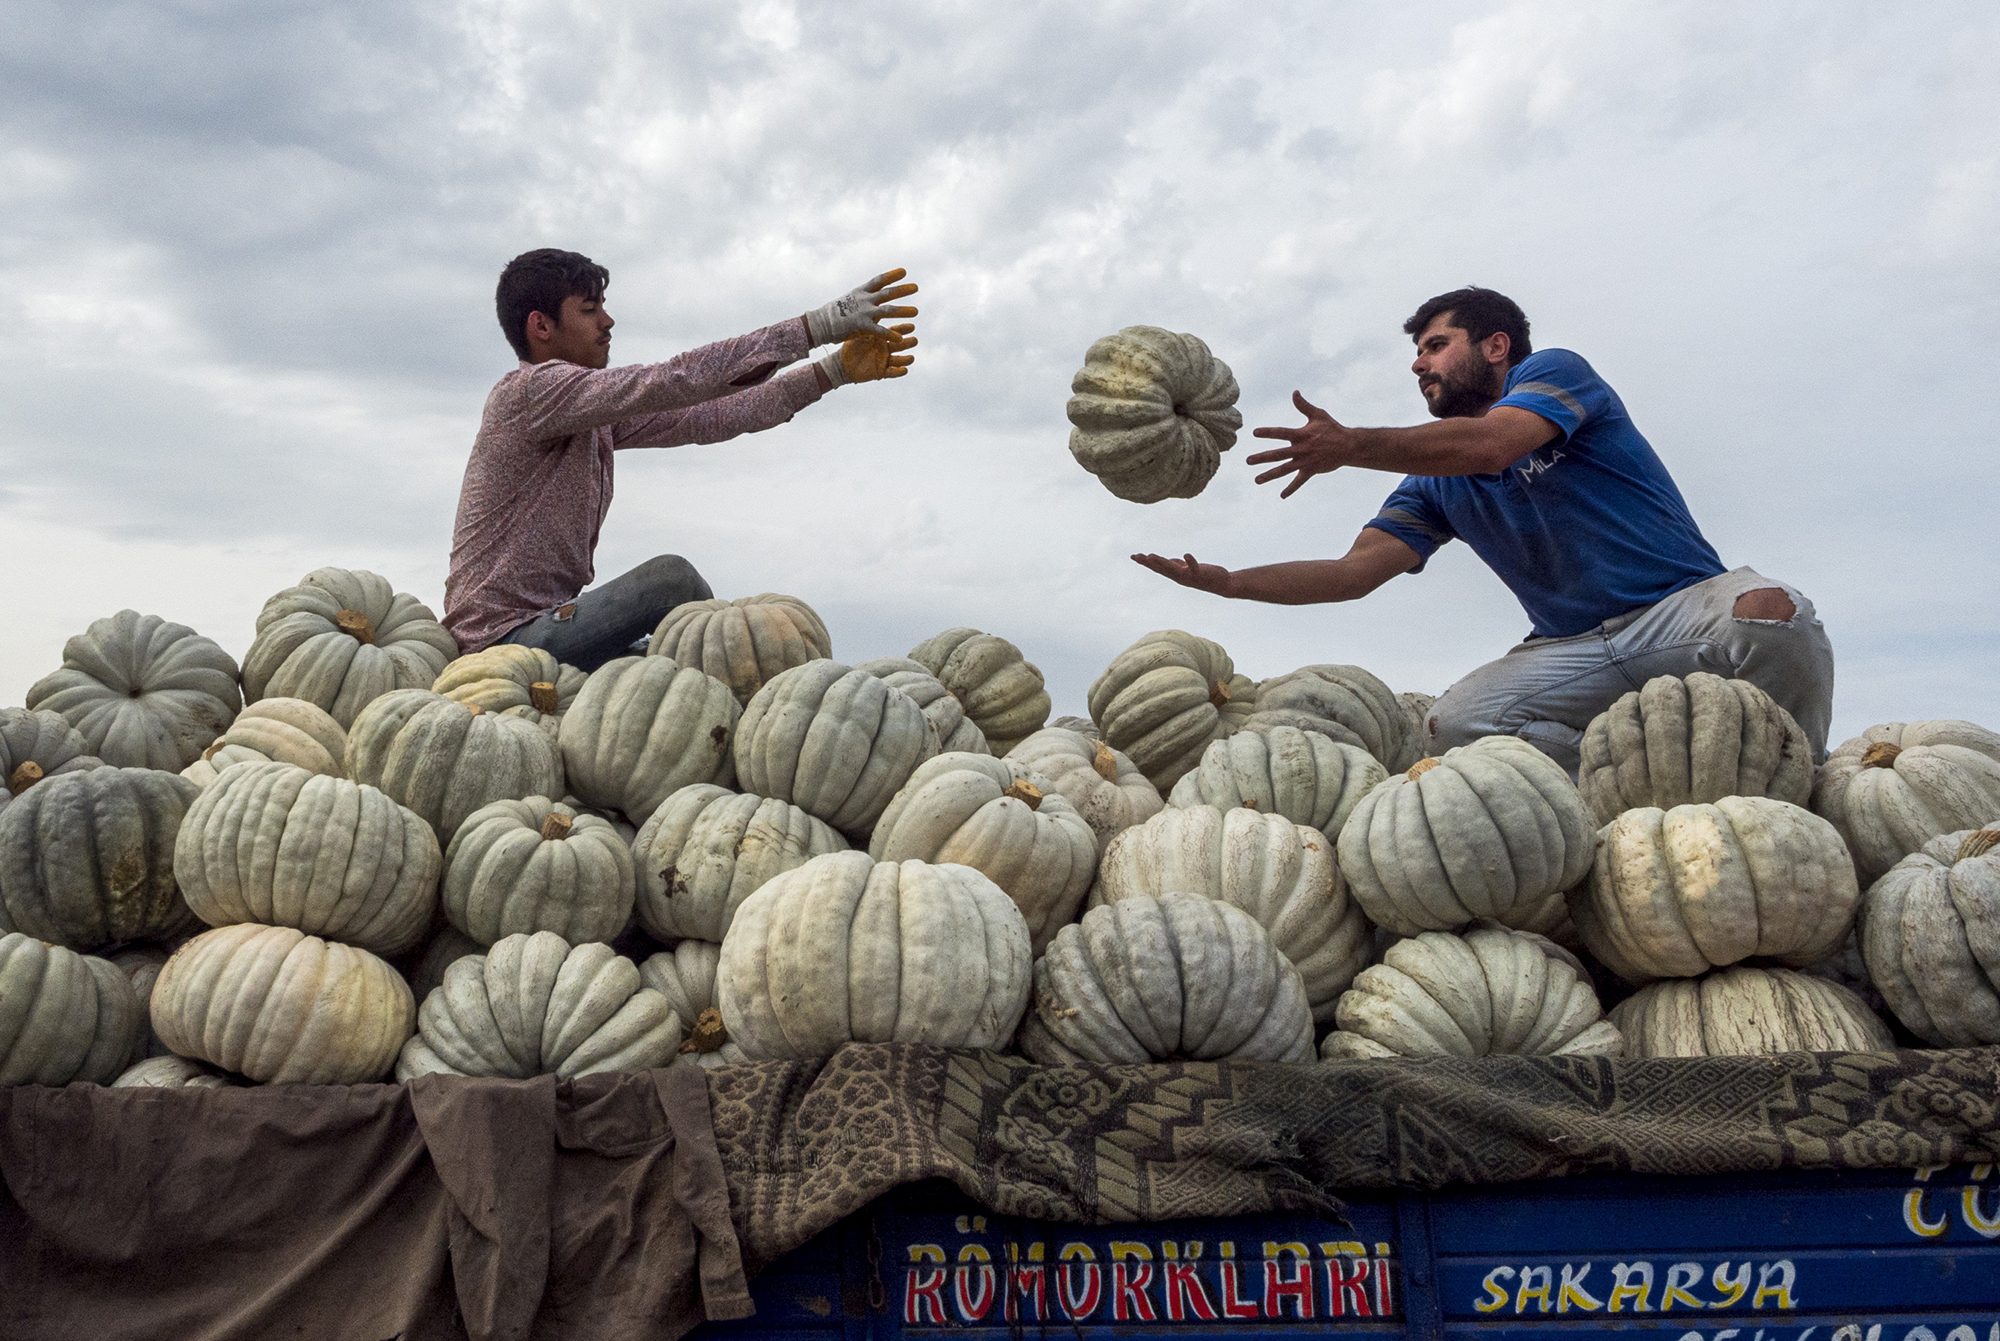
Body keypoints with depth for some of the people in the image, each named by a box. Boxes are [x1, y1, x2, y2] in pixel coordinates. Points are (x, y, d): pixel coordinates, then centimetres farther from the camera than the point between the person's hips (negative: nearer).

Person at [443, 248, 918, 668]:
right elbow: (674, 382, -23)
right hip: (505, 638, -10)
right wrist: (817, 326, -24)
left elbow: (708, 417, 9)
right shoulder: (534, 389, -14)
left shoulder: (597, 416, 14)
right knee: (669, 577, -22)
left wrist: (836, 370, 4)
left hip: (547, 626, 10)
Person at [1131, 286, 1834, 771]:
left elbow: (1491, 446, -21)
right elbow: (1354, 571, 6)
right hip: (1574, 650, 4)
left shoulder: (1553, 372, 1)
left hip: (1685, 606, -4)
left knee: (1770, 612, -38)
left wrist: (1353, 445, -29)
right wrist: (1227, 581, -4)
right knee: (1449, 727, -24)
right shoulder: (1436, 485, 16)